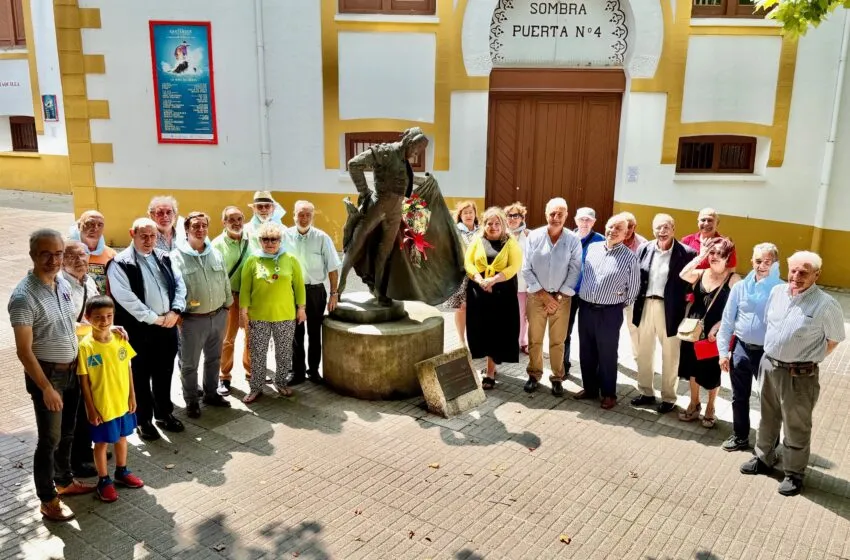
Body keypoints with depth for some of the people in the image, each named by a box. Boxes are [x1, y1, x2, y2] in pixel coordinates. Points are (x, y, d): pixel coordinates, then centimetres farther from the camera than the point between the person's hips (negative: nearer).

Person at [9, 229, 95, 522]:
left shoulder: (63, 284, 1)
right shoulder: (24, 297, -22)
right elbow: (24, 351, -21)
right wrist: (46, 388, -21)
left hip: (71, 369, 7)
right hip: (46, 373, -7)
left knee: (67, 432, 21)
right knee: (50, 439, 4)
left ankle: (65, 481, 40)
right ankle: (48, 500, 20)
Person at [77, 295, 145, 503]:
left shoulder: (120, 340, -5)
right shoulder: (86, 346, -18)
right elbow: (84, 381, -13)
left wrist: (132, 396, 4)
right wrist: (91, 409, -11)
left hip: (123, 402, 4)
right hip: (102, 406, -4)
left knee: (122, 437, 21)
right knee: (102, 443, 12)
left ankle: (122, 472, 41)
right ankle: (104, 480, 30)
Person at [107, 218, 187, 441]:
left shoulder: (164, 257, 9)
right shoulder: (120, 263, -9)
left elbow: (179, 284, 8)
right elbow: (126, 298, -17)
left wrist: (175, 311, -8)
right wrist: (154, 318, -16)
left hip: (167, 325, 5)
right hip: (139, 328, -5)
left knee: (164, 372, 16)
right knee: (141, 376, 8)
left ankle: (164, 413, 32)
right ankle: (144, 420, 22)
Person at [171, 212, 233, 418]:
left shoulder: (216, 254, 7)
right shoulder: (176, 257, -10)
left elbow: (225, 282, 12)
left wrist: (226, 307, 11)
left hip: (218, 316, 5)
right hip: (192, 320, -5)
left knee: (214, 359, 18)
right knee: (189, 364, 7)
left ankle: (211, 394, 34)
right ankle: (191, 401, 22)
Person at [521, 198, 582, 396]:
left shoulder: (573, 240, -7)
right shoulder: (534, 236, -5)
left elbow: (575, 271, -5)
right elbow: (526, 268, -4)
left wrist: (559, 296, -9)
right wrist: (543, 294, -8)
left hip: (562, 298, -1)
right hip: (537, 296, 1)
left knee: (558, 341, 9)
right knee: (534, 339, 9)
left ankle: (557, 378, 22)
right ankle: (534, 375, 24)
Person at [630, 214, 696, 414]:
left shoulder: (686, 253, -9)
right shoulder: (644, 249, 3)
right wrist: (636, 301, -1)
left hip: (669, 309, -4)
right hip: (646, 306, 4)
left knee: (669, 356, 9)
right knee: (644, 352, 14)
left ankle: (668, 398, 24)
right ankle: (646, 392, 31)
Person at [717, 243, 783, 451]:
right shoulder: (740, 287, -2)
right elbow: (727, 320, 3)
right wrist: (723, 351, 2)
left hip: (768, 353, -3)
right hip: (740, 349, 3)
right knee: (739, 397, 17)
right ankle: (740, 436, 36)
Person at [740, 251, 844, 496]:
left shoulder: (825, 304, -17)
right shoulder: (777, 292, 0)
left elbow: (835, 338, -4)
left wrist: (811, 359, -1)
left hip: (800, 375, -6)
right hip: (768, 365, 6)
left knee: (796, 426, 8)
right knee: (768, 418, 21)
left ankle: (794, 473, 25)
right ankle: (764, 459, 39)